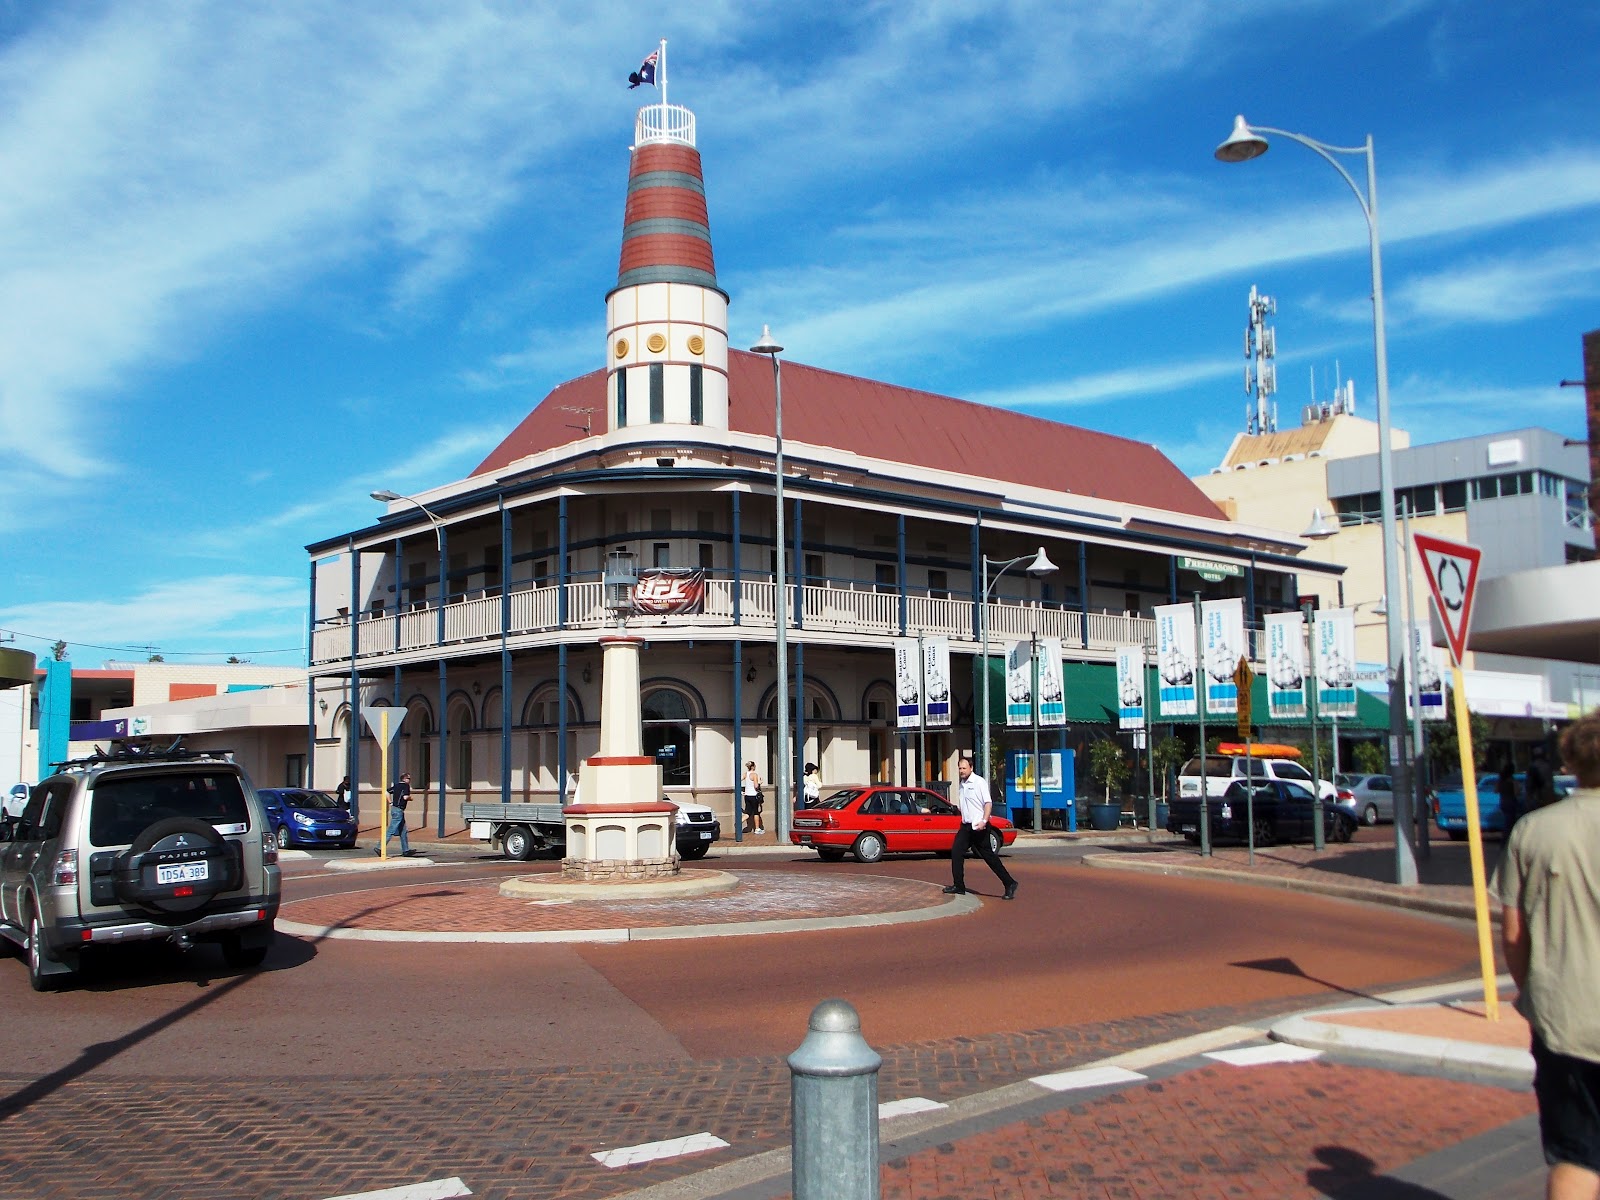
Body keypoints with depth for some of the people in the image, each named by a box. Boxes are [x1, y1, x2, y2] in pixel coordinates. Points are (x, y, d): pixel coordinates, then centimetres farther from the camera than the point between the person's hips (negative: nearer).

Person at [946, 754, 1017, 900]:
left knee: (989, 856, -6)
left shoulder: (979, 782, -9)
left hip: (978, 827, -8)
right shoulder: (962, 784, 14)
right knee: (956, 852, 1)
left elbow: (988, 803, -16)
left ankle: (1009, 884, 1)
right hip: (966, 826, 8)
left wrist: (984, 821, -25)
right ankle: (958, 886, 8)